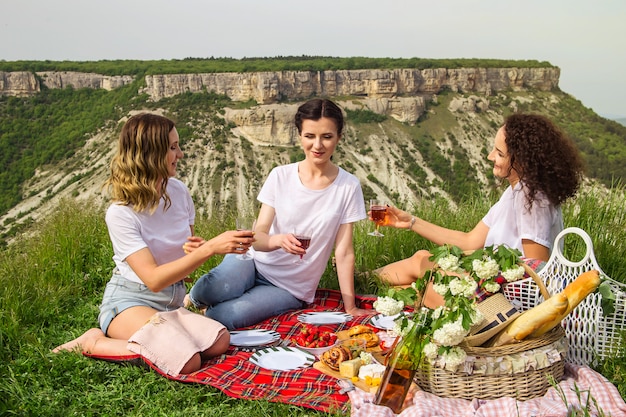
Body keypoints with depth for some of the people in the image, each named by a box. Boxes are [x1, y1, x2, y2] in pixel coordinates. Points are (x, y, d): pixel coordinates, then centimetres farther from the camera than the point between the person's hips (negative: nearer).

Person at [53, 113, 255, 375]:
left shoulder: (178, 191, -1)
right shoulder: (121, 213, -19)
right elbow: (154, 279, -25)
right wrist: (210, 248, -31)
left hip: (173, 300, 7)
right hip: (130, 302, -7)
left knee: (219, 343, -21)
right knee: (187, 362, -30)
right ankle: (94, 343, -8)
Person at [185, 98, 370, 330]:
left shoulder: (348, 186, -8)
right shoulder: (281, 176, -6)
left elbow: (344, 252, -6)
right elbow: (258, 236, -11)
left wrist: (350, 308, -7)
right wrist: (279, 240, -34)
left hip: (291, 289, -1)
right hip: (255, 261, 1)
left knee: (220, 318, -26)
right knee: (206, 293, -31)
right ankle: (196, 298, 6)